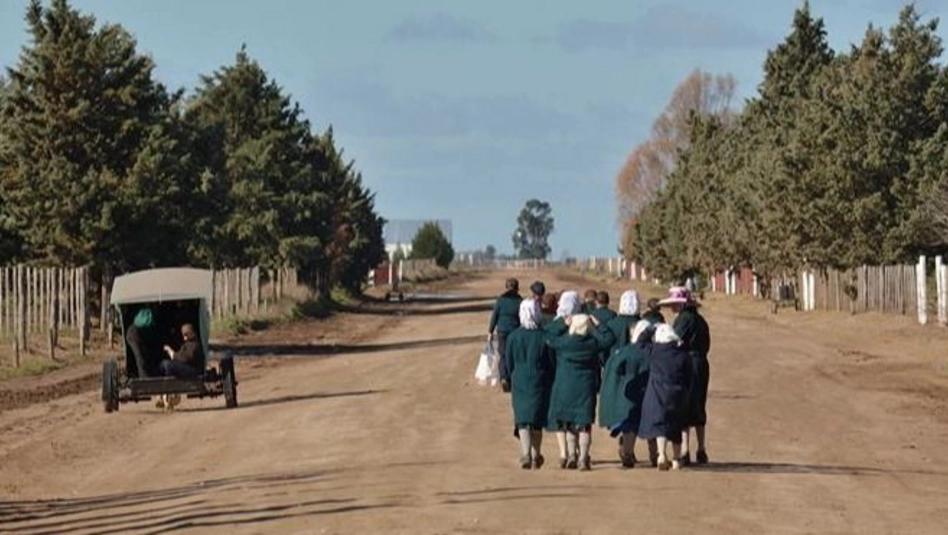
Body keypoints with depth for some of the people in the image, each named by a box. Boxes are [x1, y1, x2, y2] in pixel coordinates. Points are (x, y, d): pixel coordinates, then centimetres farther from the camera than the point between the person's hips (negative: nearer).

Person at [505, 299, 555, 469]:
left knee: (522, 419, 1)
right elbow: (552, 363, -4)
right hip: (540, 383, 0)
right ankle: (536, 456, 21)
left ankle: (526, 453, -19)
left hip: (519, 383, 0)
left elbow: (509, 364, 2)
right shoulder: (544, 337, -10)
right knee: (538, 420, 12)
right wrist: (551, 383, 9)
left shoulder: (513, 337, -5)